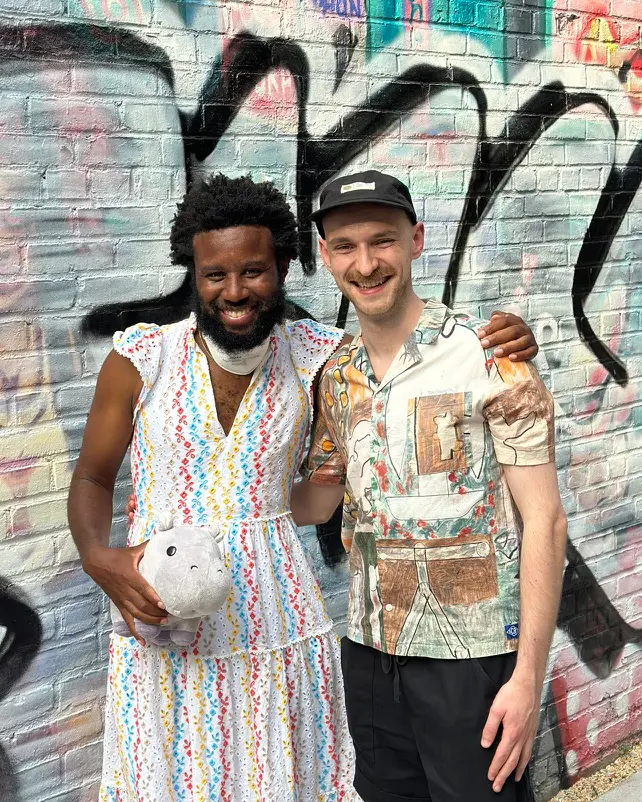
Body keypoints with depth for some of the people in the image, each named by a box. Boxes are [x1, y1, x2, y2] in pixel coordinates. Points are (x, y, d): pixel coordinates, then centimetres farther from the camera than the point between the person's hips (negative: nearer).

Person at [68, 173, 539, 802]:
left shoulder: (313, 355, -4)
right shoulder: (139, 360, -8)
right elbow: (92, 480, 3)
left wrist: (503, 343, -14)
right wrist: (99, 560, -17)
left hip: (279, 624, 1)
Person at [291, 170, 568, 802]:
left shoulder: (489, 358, -13)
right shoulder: (335, 377, 3)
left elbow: (543, 519, -13)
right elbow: (314, 505, 13)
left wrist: (528, 676, -17)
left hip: (471, 660, -5)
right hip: (368, 655, 5)